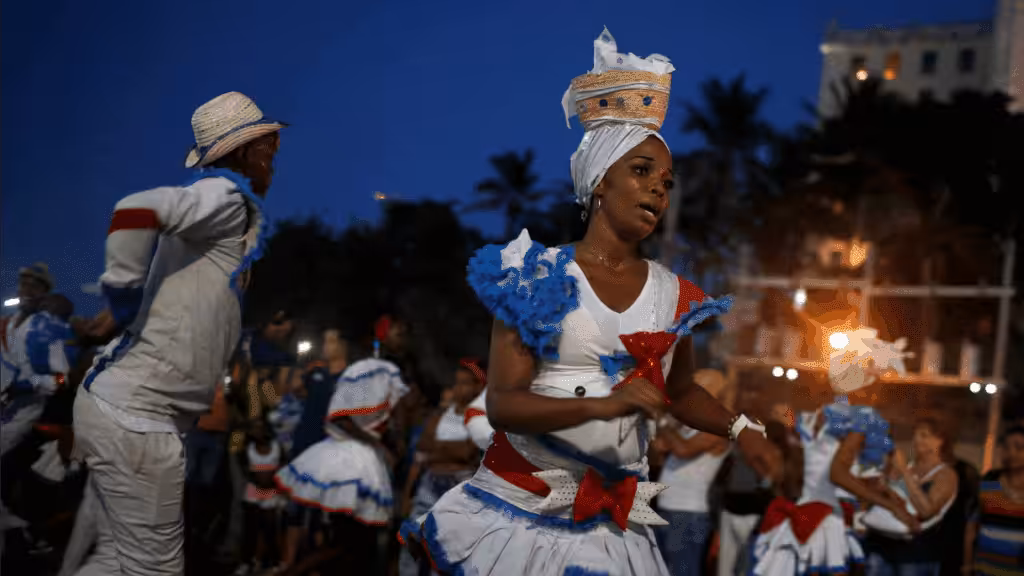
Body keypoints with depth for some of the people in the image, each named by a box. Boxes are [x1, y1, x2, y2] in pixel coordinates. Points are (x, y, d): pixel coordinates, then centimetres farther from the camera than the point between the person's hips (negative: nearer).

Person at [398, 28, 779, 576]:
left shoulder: (673, 295, 4)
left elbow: (680, 392, 19)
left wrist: (738, 428, 2)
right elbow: (501, 403, -14)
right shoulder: (537, 277, -8)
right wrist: (601, 404, -26)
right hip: (519, 504, -3)